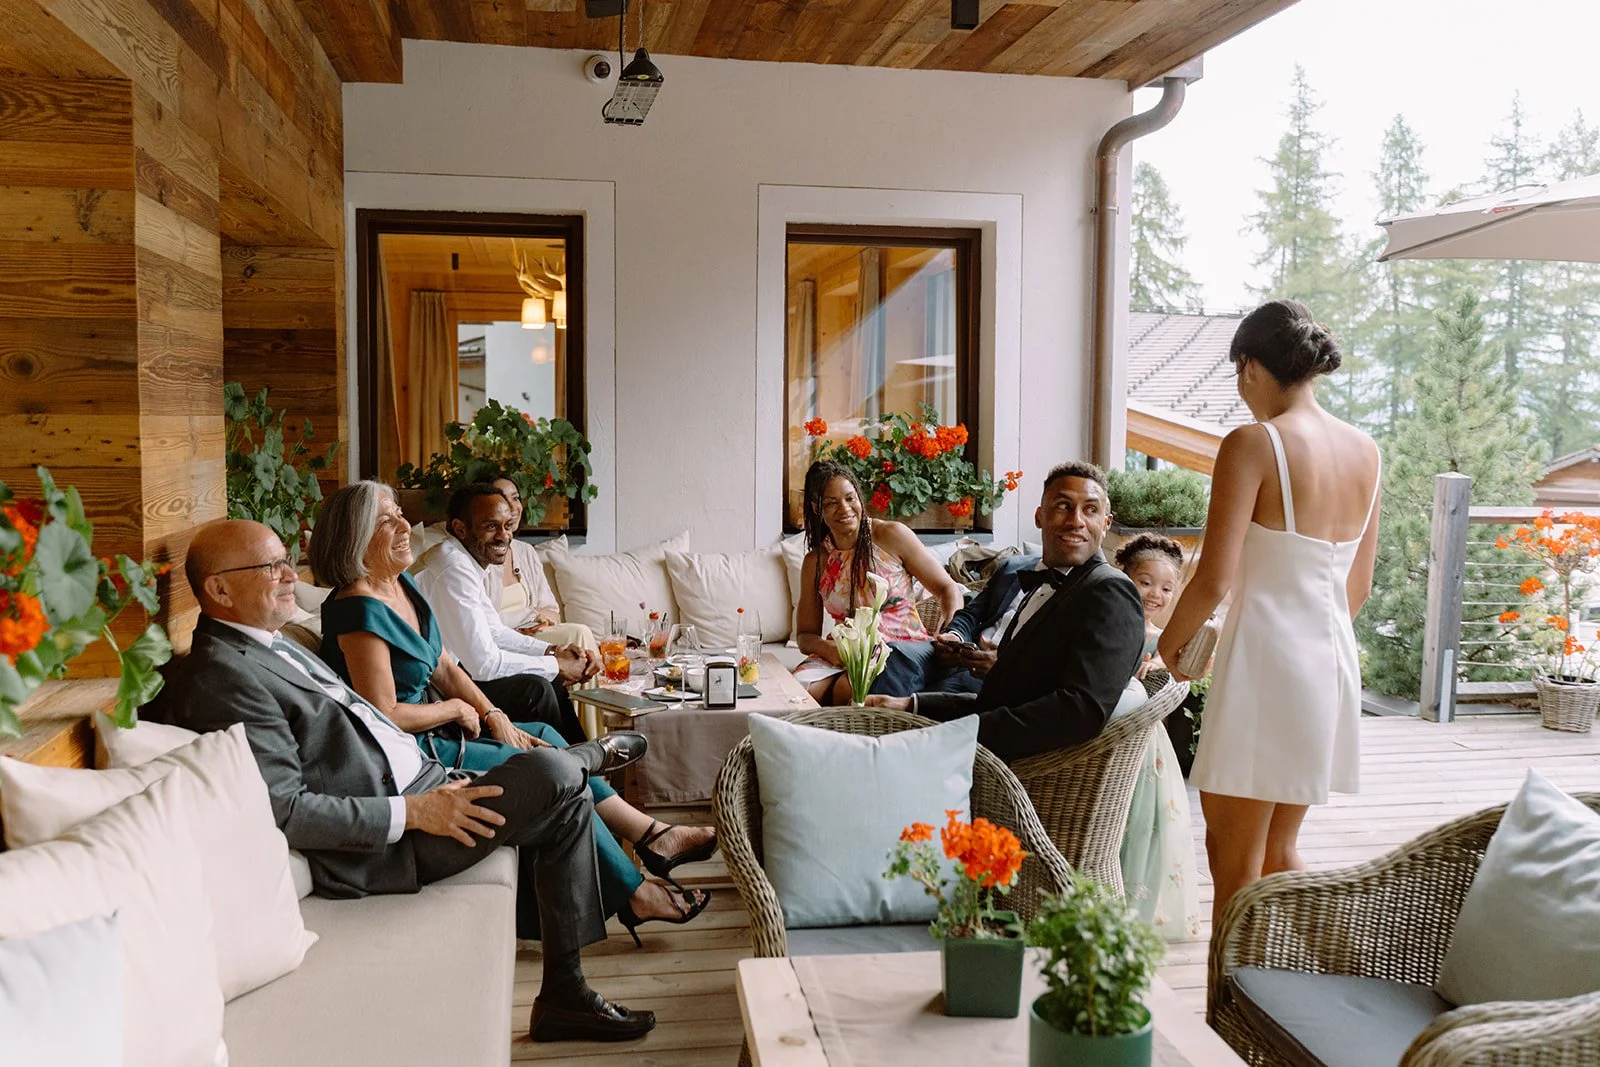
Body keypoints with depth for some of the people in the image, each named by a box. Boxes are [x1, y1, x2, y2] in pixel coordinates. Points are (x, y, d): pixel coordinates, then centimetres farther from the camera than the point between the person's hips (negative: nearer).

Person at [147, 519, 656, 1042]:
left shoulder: (273, 645, 15)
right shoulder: (223, 675, -17)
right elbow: (285, 812, -23)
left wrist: (434, 783, 11)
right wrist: (414, 812, -22)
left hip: (416, 792, 10)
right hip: (378, 847, -10)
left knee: (564, 801, 9)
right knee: (552, 774, -22)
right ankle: (589, 755, 15)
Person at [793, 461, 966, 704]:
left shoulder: (892, 535, -1)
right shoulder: (815, 562, 8)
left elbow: (948, 589, 1)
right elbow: (806, 635, 11)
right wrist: (828, 648, -13)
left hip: (903, 645, -3)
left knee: (847, 689, -33)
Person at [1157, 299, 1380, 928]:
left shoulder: (1253, 445, -13)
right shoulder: (1365, 452, 8)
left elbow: (1215, 579, -17)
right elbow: (1359, 585, 14)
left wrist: (1171, 642, -1)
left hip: (1266, 653, -8)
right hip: (1334, 657, 8)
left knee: (1234, 860, 4)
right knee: (1278, 852, 21)